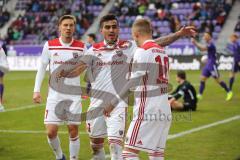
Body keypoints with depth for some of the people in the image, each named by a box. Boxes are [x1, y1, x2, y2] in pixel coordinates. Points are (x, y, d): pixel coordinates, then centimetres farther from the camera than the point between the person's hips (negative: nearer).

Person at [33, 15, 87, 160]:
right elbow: (42, 68, 7)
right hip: (55, 95, 0)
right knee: (51, 131, -3)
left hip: (74, 95, 0)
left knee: (73, 131, 1)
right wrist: (37, 90, 1)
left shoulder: (81, 47, 0)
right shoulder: (49, 45, 0)